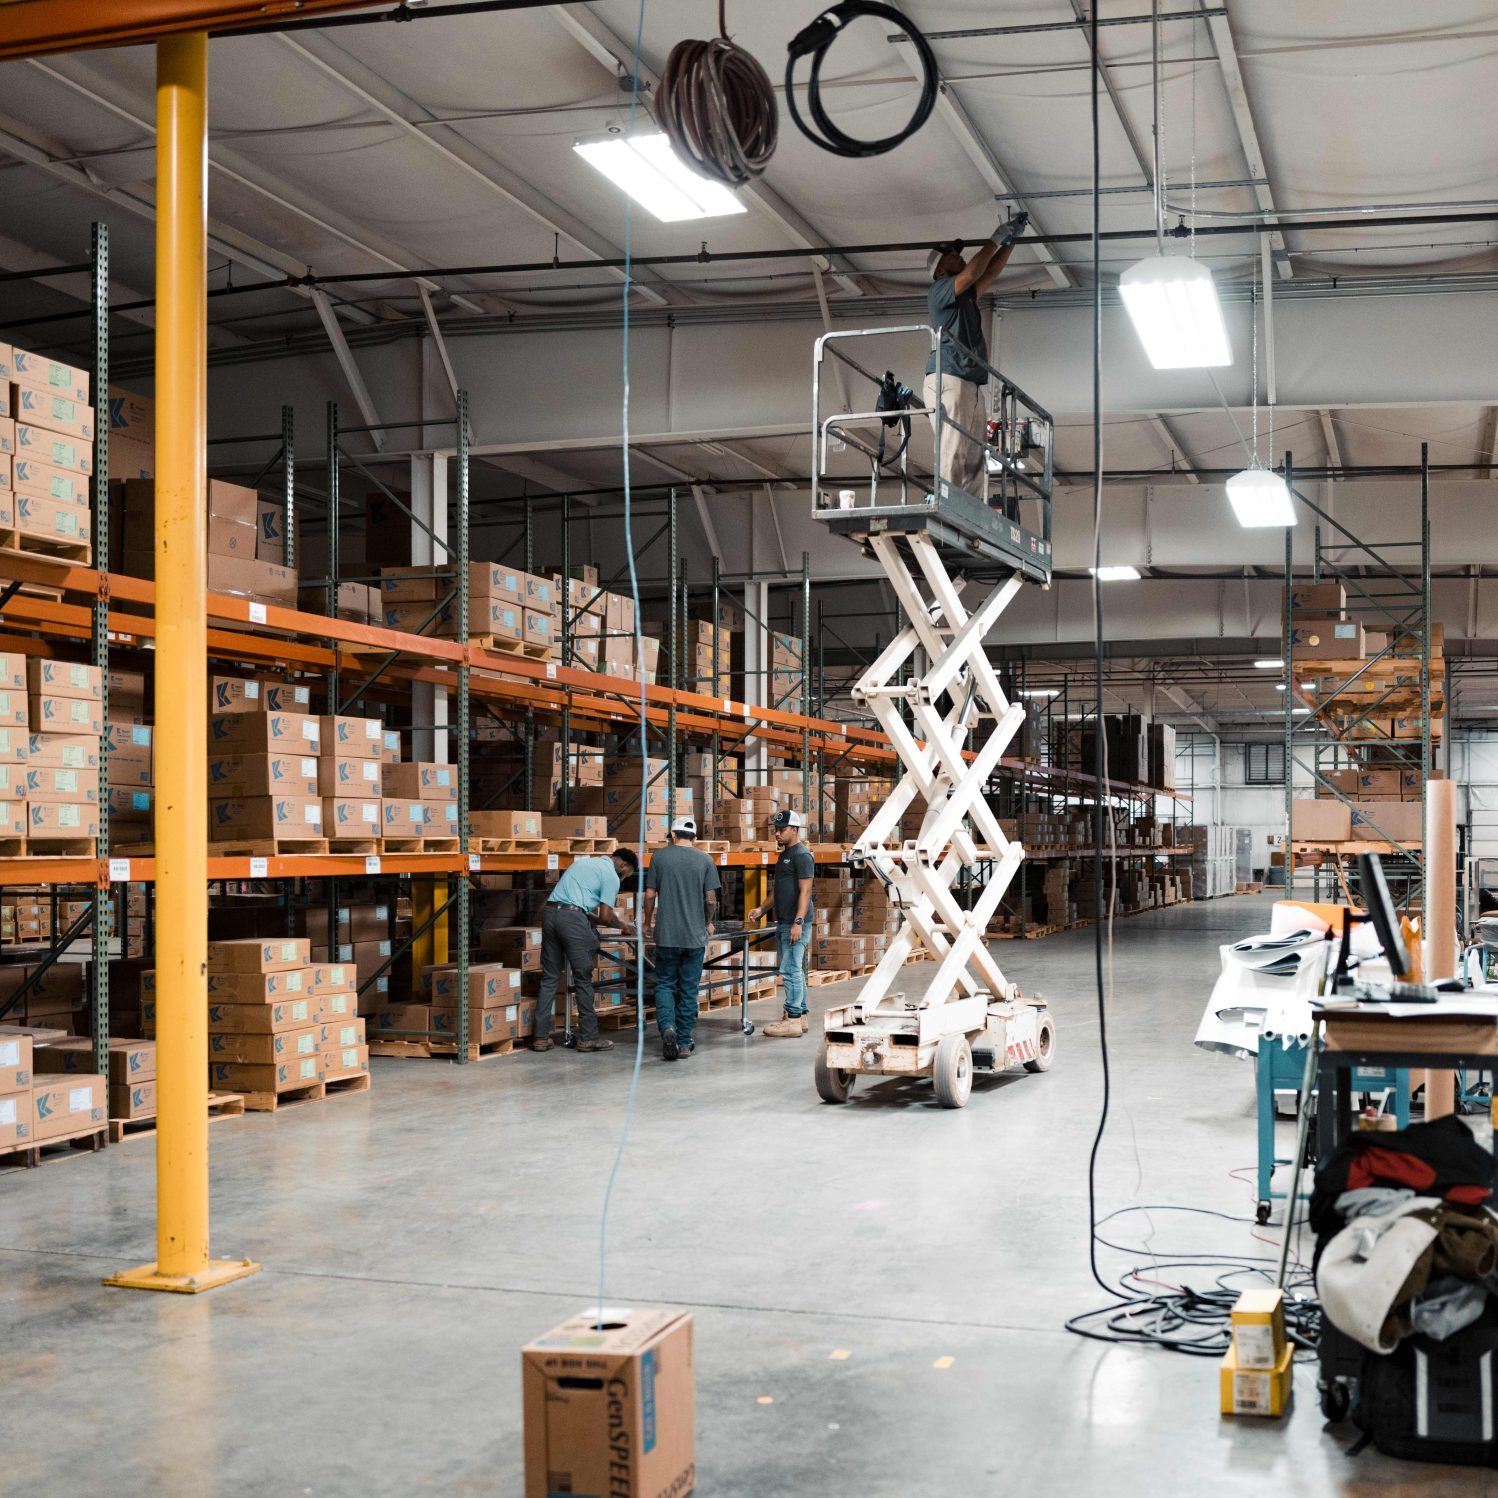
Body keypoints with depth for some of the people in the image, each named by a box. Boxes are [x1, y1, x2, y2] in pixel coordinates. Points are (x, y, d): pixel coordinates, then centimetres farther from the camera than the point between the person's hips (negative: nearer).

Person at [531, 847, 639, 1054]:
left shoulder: (582, 862, 27)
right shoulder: (611, 876, 3)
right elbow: (605, 917, 0)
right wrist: (623, 925, 17)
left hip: (549, 912, 8)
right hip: (572, 918, -8)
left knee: (549, 978, 10)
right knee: (583, 979, 2)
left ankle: (541, 1037, 9)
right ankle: (588, 1037, 6)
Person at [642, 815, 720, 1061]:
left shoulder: (659, 857, 0)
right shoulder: (704, 860, 1)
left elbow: (650, 895, 2)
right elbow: (711, 899, 0)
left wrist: (647, 922, 18)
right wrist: (709, 923, 19)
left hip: (666, 935, -1)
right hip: (695, 936, 1)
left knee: (665, 985, 10)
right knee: (689, 989, 8)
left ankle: (667, 1027, -14)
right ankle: (684, 1043, 10)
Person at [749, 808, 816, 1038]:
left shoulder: (802, 855, -12)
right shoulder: (784, 855, 19)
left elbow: (805, 891, -18)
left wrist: (798, 922, -24)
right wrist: (761, 909, 17)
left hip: (796, 924, -10)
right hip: (785, 923, 10)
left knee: (791, 970, -10)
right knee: (795, 970, 13)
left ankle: (793, 1019, -8)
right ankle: (800, 1016, 19)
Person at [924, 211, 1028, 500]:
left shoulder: (964, 297, 29)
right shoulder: (939, 290, 3)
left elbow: (990, 273, 31)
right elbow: (972, 273, -10)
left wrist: (1012, 239, 26)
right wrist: (995, 240, 0)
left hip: (972, 386, 9)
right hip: (948, 380, -9)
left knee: (973, 462, -1)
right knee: (953, 459, -20)